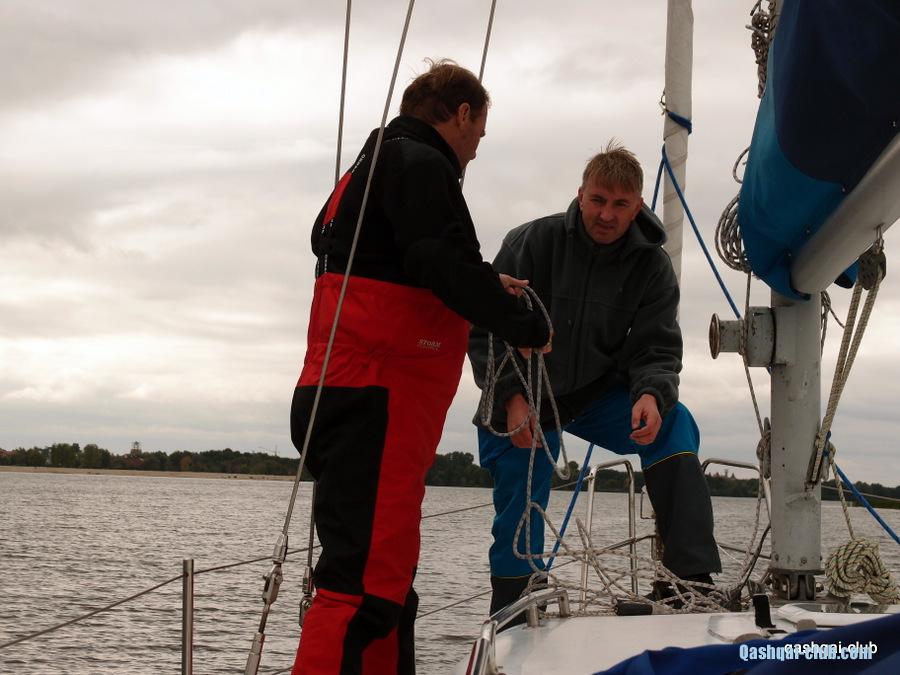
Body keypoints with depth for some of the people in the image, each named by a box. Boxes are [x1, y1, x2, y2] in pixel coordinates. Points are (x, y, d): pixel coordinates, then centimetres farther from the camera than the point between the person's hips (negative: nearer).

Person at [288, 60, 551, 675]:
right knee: (364, 585, -17)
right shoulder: (421, 166, -6)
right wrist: (525, 327, -8)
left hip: (341, 403, 11)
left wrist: (485, 288, 33)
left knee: (387, 581, 16)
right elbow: (447, 266, -19)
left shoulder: (367, 169, 24)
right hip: (377, 406, -11)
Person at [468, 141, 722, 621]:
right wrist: (512, 397, -24)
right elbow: (485, 329, -11)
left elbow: (656, 349, -8)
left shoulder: (651, 265, -6)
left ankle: (693, 577, -28)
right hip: (521, 404, -1)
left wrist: (651, 395, -31)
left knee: (673, 424, -24)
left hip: (599, 393, 2)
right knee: (519, 522, -6)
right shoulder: (532, 243, -13)